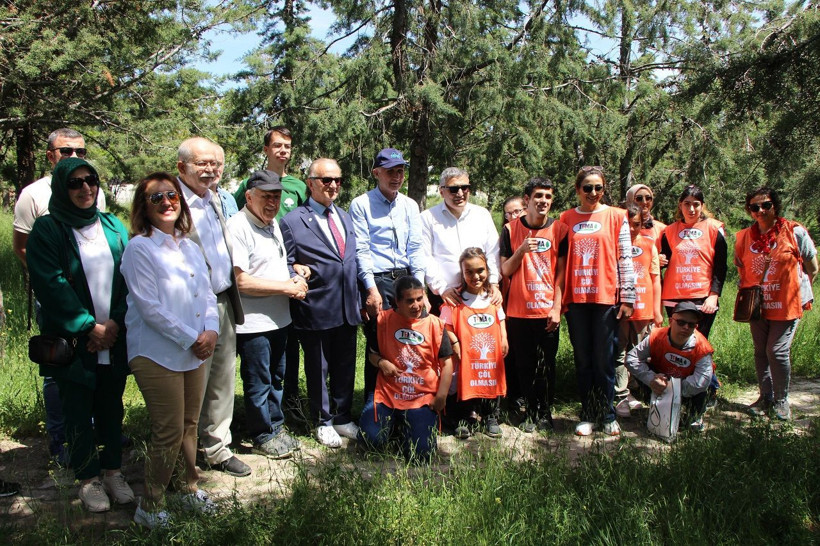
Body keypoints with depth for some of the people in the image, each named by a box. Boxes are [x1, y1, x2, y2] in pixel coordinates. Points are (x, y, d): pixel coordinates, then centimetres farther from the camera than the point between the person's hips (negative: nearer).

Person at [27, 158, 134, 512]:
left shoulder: (114, 227, 7)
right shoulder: (46, 230, -4)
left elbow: (129, 279, 3)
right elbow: (52, 286, -12)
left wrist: (116, 323, -9)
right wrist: (89, 327, -15)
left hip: (115, 337, 3)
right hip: (72, 341, -3)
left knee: (112, 407, 12)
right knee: (78, 410, 7)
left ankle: (113, 470, 27)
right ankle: (88, 478, 21)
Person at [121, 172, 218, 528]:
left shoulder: (189, 246, 11)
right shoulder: (139, 248, -9)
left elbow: (207, 293, 13)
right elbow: (149, 306, -15)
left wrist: (211, 330, -5)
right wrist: (191, 338, -14)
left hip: (195, 352, 6)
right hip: (158, 354, -6)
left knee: (190, 426, 16)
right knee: (169, 432, -2)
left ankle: (189, 487, 35)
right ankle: (149, 508, 15)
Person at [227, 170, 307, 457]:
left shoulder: (272, 223, 12)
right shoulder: (238, 227, -17)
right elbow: (241, 281, -23)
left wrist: (296, 281, 0)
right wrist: (287, 287, -18)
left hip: (279, 318, 9)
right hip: (253, 323, -9)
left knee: (276, 378, 20)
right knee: (259, 383, 6)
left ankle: (276, 427, 36)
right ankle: (263, 437, 22)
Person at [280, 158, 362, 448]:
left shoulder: (345, 217, 13)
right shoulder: (292, 221, -7)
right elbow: (286, 266, -4)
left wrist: (357, 299, 13)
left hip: (347, 309, 6)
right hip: (315, 310, -5)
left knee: (346, 367, 15)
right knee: (318, 369, 10)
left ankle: (343, 418, 33)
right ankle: (323, 422, 27)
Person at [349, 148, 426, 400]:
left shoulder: (410, 206, 14)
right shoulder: (361, 204, 1)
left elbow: (415, 247, 12)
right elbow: (361, 250, -5)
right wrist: (371, 289, -12)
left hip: (405, 277, 4)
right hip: (376, 280, -4)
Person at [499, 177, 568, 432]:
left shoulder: (559, 229, 2)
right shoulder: (511, 229, 1)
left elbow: (561, 272, 3)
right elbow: (505, 271, 1)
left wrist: (557, 307, -3)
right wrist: (521, 250, -16)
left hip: (547, 311, 0)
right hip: (518, 311, 0)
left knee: (546, 365, 5)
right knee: (523, 365, 6)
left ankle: (545, 412, 20)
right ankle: (530, 412, 20)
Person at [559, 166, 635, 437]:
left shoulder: (616, 216, 3)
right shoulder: (566, 218, 8)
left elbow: (625, 259, 2)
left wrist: (627, 298, -2)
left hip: (606, 297, -2)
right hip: (576, 299, 2)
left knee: (604, 360, 2)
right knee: (583, 360, 7)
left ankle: (607, 415, 16)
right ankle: (588, 416, 17)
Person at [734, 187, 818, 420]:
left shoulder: (794, 232, -8)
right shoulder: (744, 237, 2)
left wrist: (798, 292, 4)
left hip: (786, 305, -4)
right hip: (757, 305, 4)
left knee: (777, 351, -7)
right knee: (761, 352, 11)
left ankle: (781, 400, 11)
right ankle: (765, 397, 25)